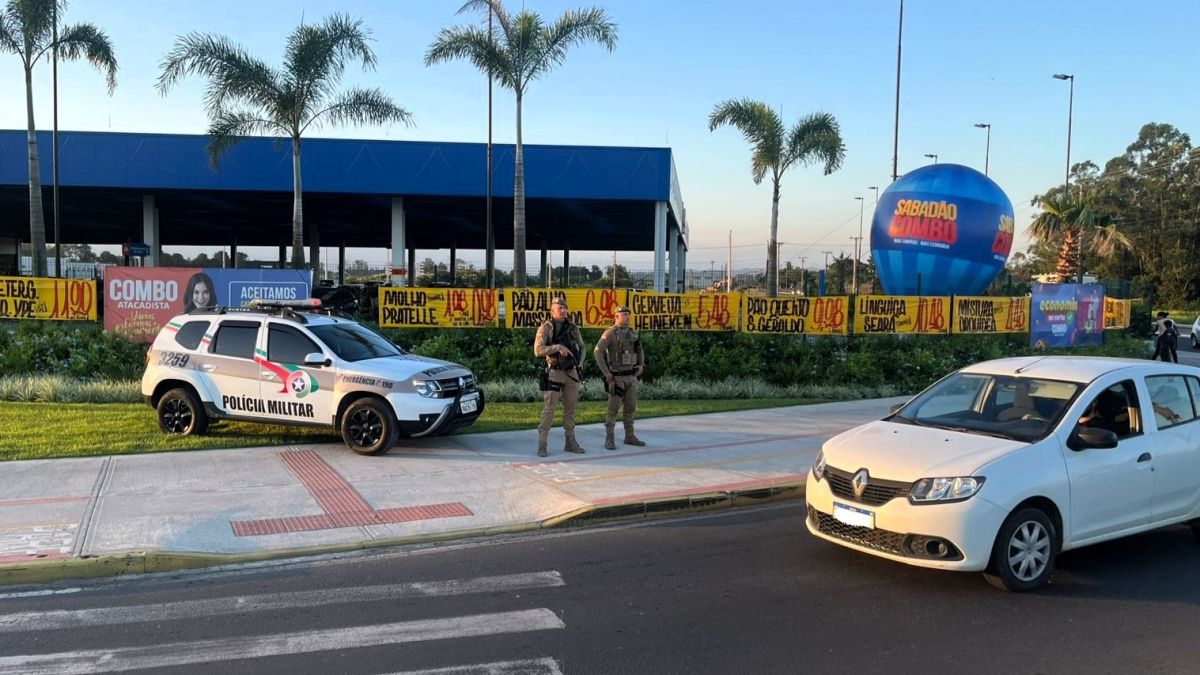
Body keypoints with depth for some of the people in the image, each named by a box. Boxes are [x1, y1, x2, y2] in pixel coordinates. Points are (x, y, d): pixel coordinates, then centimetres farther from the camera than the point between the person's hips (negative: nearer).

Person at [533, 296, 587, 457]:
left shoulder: (573, 328, 10)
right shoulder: (545, 328, -4)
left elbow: (581, 347, 20)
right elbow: (538, 350, -13)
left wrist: (580, 361, 1)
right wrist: (558, 347, -23)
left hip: (572, 373, 5)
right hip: (554, 373, -5)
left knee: (570, 409, 10)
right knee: (549, 409, -7)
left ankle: (570, 443, 18)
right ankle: (542, 445, -3)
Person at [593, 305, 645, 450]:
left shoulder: (632, 333, 9)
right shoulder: (609, 333, -12)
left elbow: (640, 351, 22)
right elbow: (597, 352, -18)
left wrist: (641, 365, 4)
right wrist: (606, 372, -21)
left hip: (631, 376, 6)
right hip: (616, 377, -6)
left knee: (630, 407, 9)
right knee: (613, 408, -5)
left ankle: (630, 436, 19)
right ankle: (609, 439, 0)